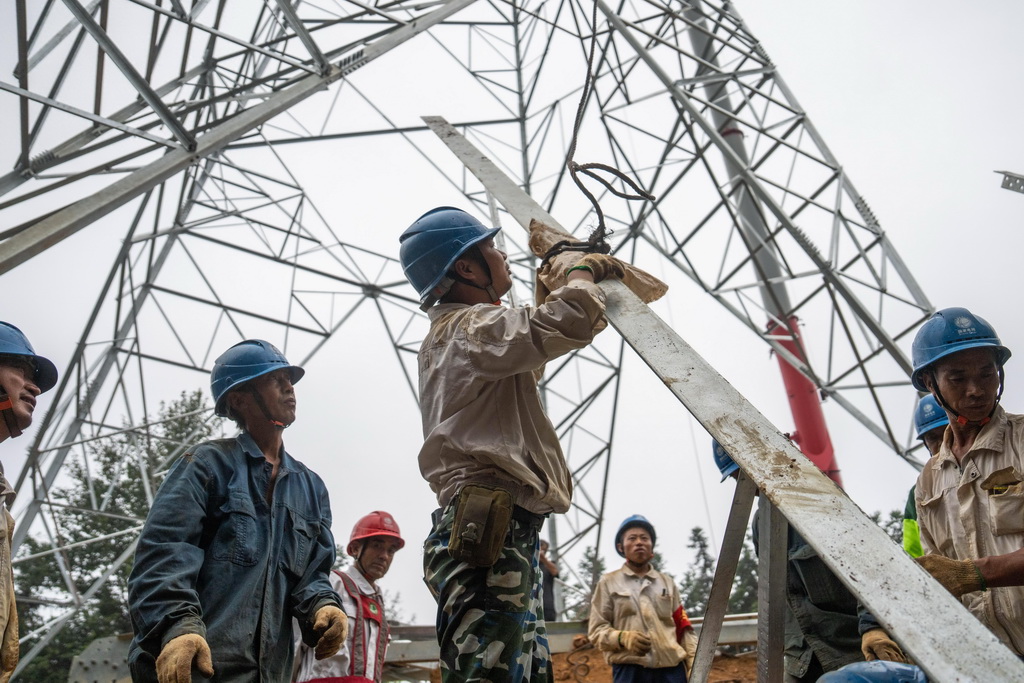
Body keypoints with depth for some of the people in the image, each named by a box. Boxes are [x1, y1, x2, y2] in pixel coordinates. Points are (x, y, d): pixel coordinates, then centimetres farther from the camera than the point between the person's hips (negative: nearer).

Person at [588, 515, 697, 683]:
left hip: (671, 669, 3)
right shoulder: (609, 583, 9)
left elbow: (684, 629, 16)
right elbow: (596, 630, 4)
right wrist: (623, 638, -16)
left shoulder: (668, 583, 19)